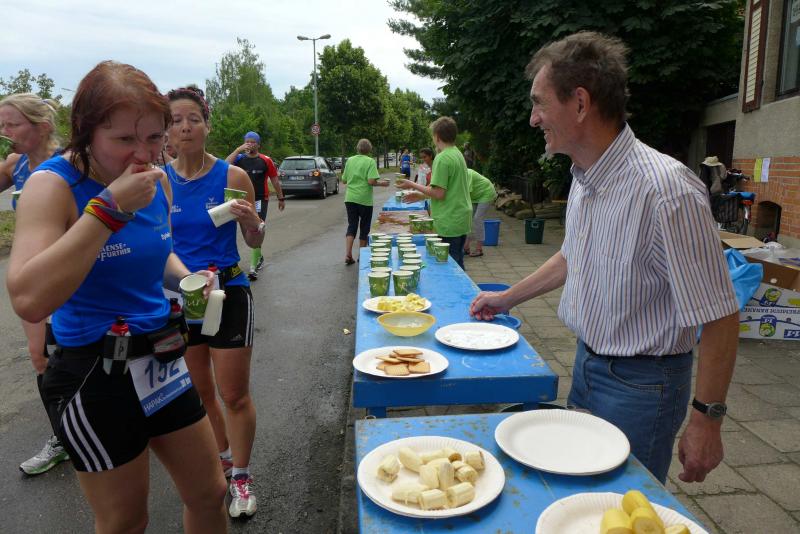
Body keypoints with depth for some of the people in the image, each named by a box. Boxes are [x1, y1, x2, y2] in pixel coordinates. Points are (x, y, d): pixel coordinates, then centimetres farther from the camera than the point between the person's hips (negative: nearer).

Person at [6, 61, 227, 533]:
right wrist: (109, 207, -30)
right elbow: (28, 299, -31)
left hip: (163, 358, 6)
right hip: (96, 374, -5)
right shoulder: (53, 185, -17)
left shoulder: (158, 181, 1)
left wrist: (187, 278, -3)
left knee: (209, 495, 17)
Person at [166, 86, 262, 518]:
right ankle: (222, 459, 41)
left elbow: (255, 242, -4)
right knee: (200, 392, 18)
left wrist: (252, 222, -24)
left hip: (227, 292, -4)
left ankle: (240, 476, 25)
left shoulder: (232, 176, -10)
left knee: (234, 396, 4)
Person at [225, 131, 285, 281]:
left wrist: (281, 198, 9)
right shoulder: (240, 158, 2)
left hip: (260, 200, -3)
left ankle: (253, 266, -11)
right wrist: (238, 150, -21)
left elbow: (275, 180, 5)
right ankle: (259, 257, 38)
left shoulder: (266, 160, -3)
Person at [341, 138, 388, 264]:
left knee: (351, 226, 9)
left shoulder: (350, 160, 5)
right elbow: (371, 181, -18)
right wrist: (381, 183, -1)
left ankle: (348, 255, -5)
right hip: (364, 199, -3)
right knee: (364, 228, 10)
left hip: (350, 198, 3)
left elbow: (344, 180, 10)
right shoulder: (370, 161, -8)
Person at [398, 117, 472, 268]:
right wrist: (421, 196, 19)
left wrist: (413, 185, -9)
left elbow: (439, 194, -20)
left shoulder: (442, 158, -16)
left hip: (449, 223, -9)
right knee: (457, 266, 17)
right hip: (461, 220, 9)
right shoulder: (458, 154, 12)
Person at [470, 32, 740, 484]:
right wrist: (508, 298, 24)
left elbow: (719, 317, -23)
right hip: (587, 362, 8)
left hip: (639, 384, -8)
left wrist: (706, 421, -18)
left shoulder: (666, 189, -27)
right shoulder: (585, 176, 1)